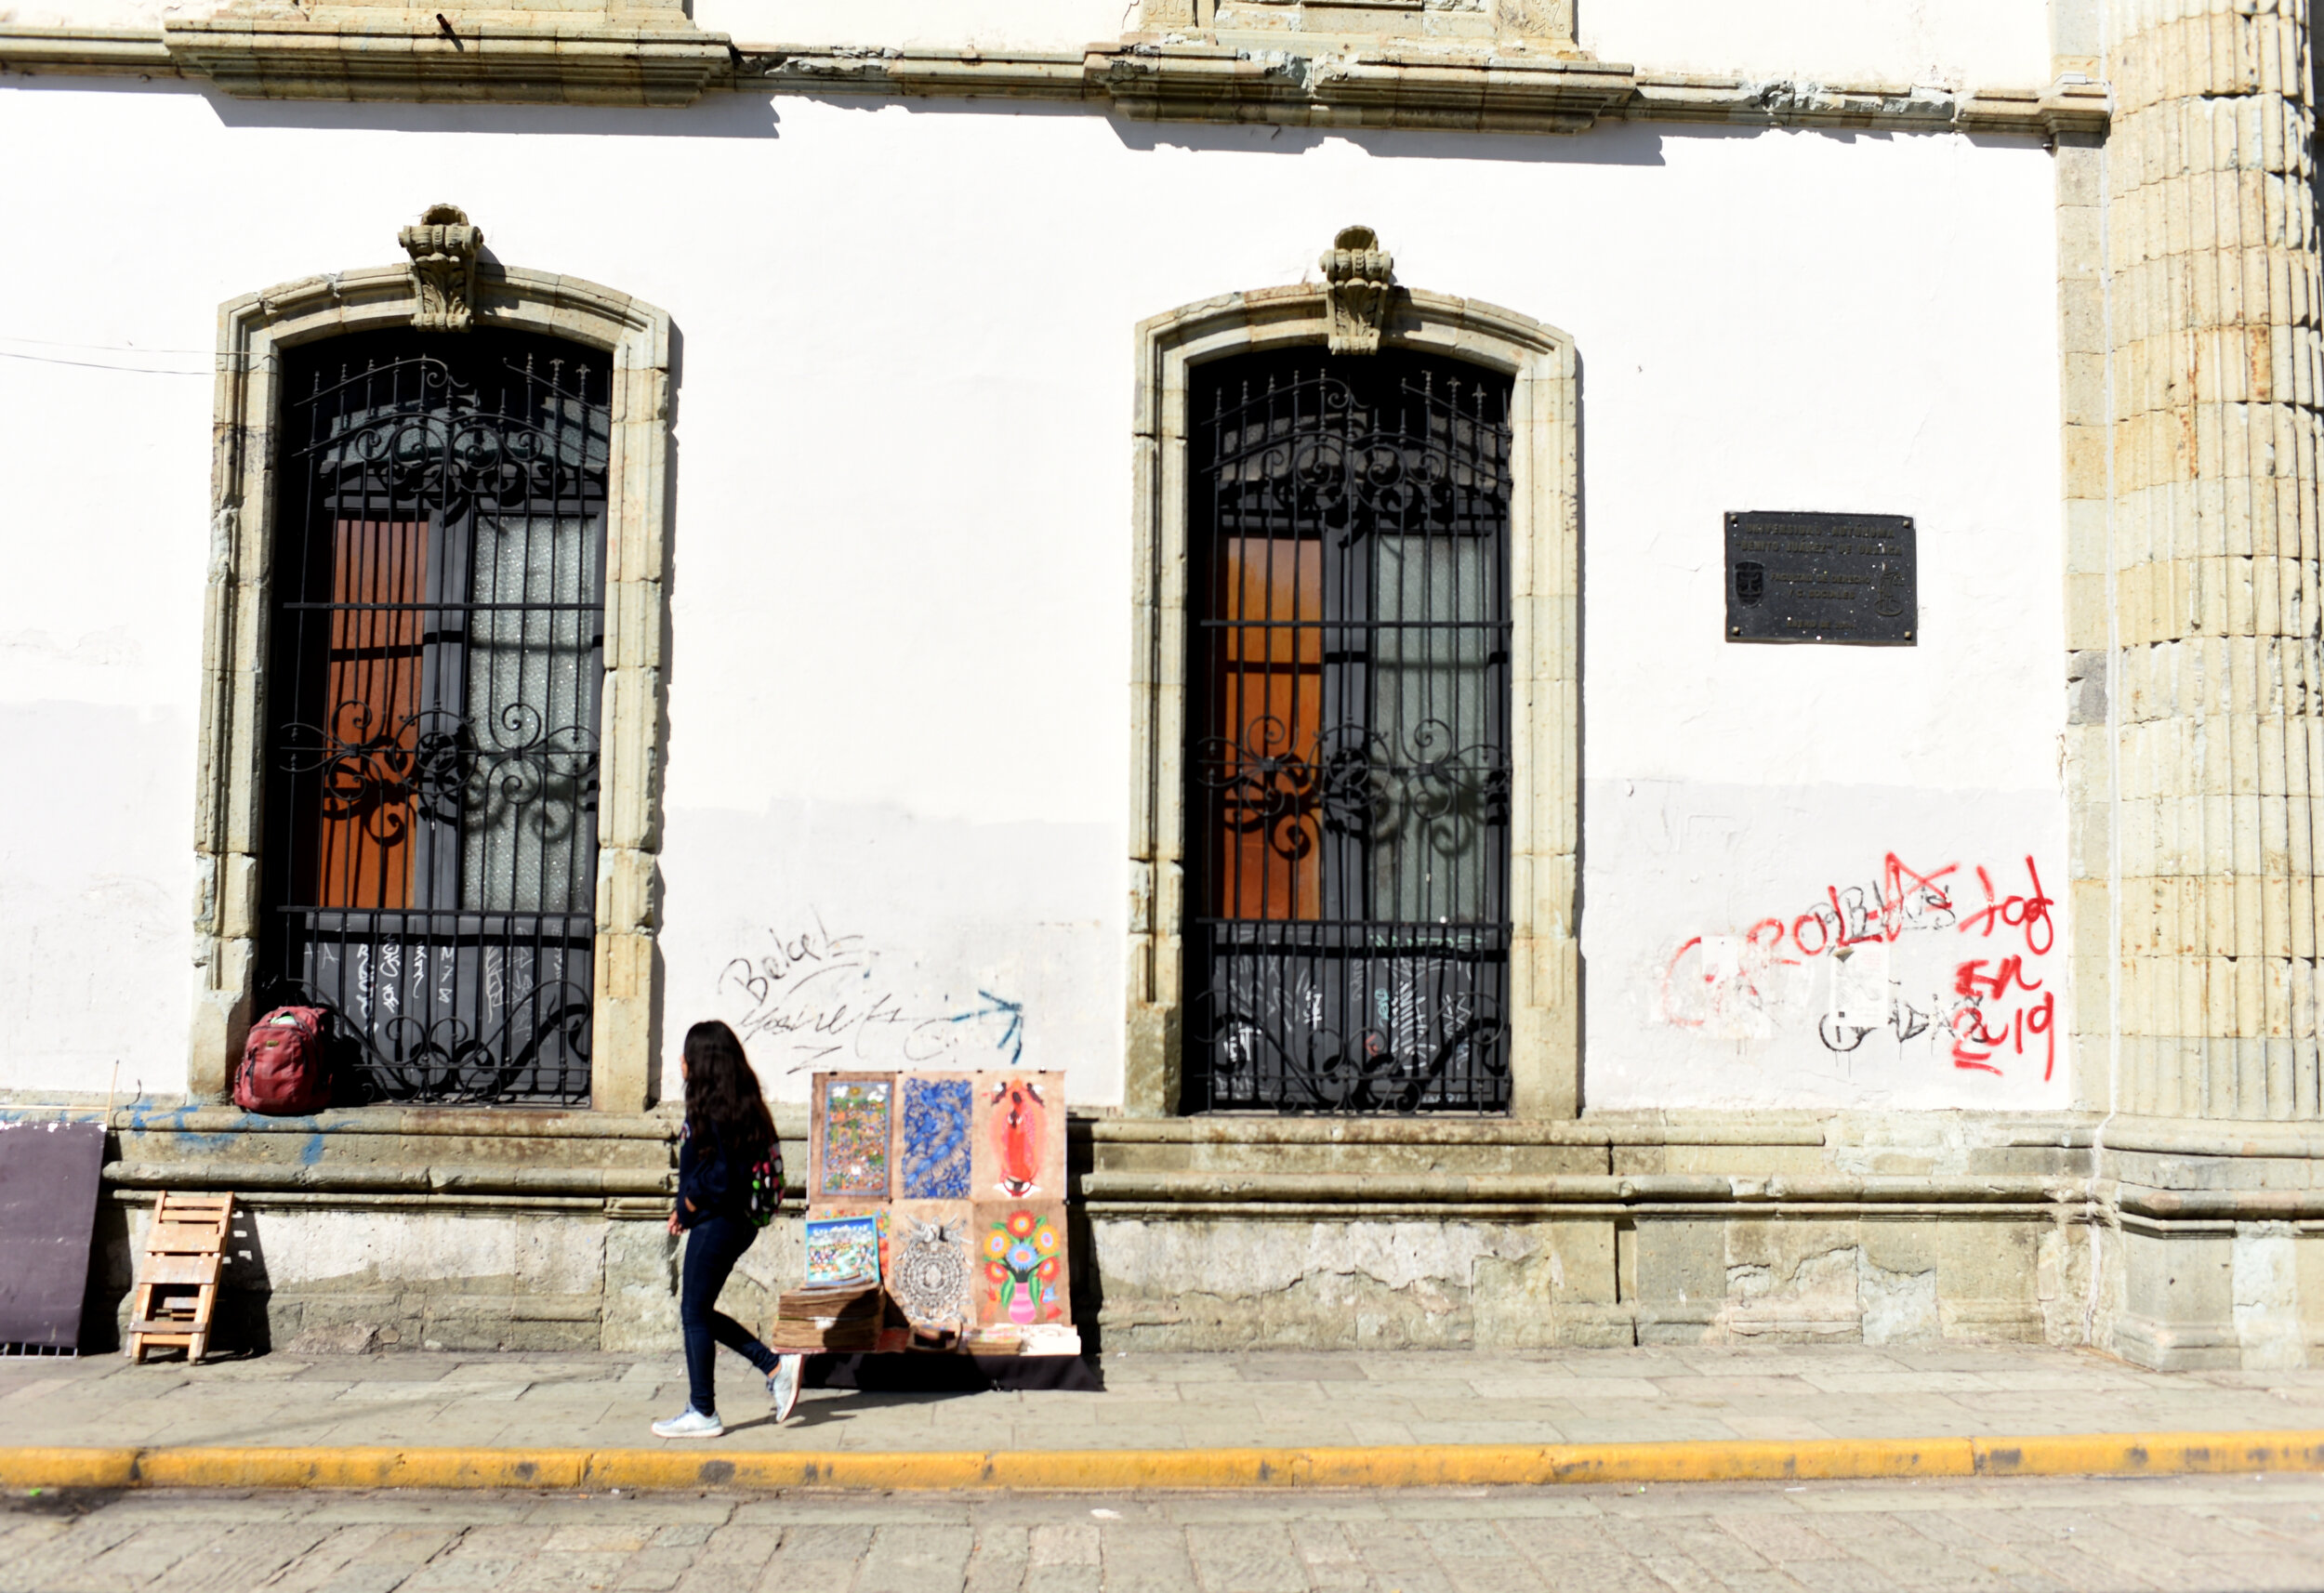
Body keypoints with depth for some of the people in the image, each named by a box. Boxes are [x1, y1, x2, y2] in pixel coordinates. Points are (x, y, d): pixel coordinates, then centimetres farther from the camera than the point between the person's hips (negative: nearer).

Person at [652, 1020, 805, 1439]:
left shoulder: (717, 1110, -18)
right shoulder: (737, 1105, 12)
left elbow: (725, 1175, -23)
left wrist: (690, 1204, -9)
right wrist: (685, 1207, 12)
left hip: (717, 1224, -10)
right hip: (732, 1222, 10)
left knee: (695, 1313, 0)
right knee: (698, 1311, 17)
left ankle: (702, 1413, 9)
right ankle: (775, 1366, 14)